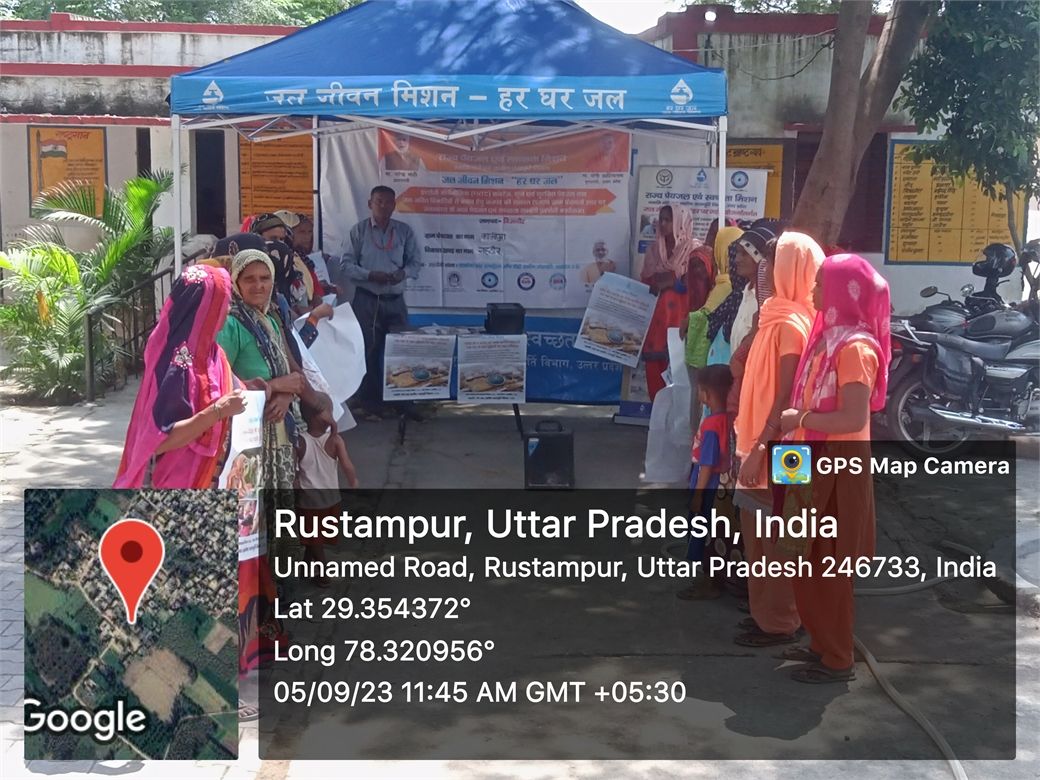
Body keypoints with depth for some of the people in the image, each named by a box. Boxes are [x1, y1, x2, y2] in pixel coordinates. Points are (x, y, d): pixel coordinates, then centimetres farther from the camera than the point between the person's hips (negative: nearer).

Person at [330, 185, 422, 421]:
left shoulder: (404, 231, 5)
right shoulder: (359, 230, -1)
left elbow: (414, 262, 6)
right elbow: (345, 264, -4)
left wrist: (403, 273, -15)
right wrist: (370, 275, -18)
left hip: (395, 300, 2)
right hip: (367, 300, -2)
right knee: (368, 351, 3)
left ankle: (405, 402, 13)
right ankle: (370, 404, 12)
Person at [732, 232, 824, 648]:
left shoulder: (790, 324, -19)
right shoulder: (778, 317, 10)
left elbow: (785, 397, -21)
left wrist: (760, 449, -23)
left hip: (774, 446, -9)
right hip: (760, 437, 10)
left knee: (772, 536, 1)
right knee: (760, 532, 17)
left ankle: (778, 622, 12)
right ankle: (767, 611, 28)